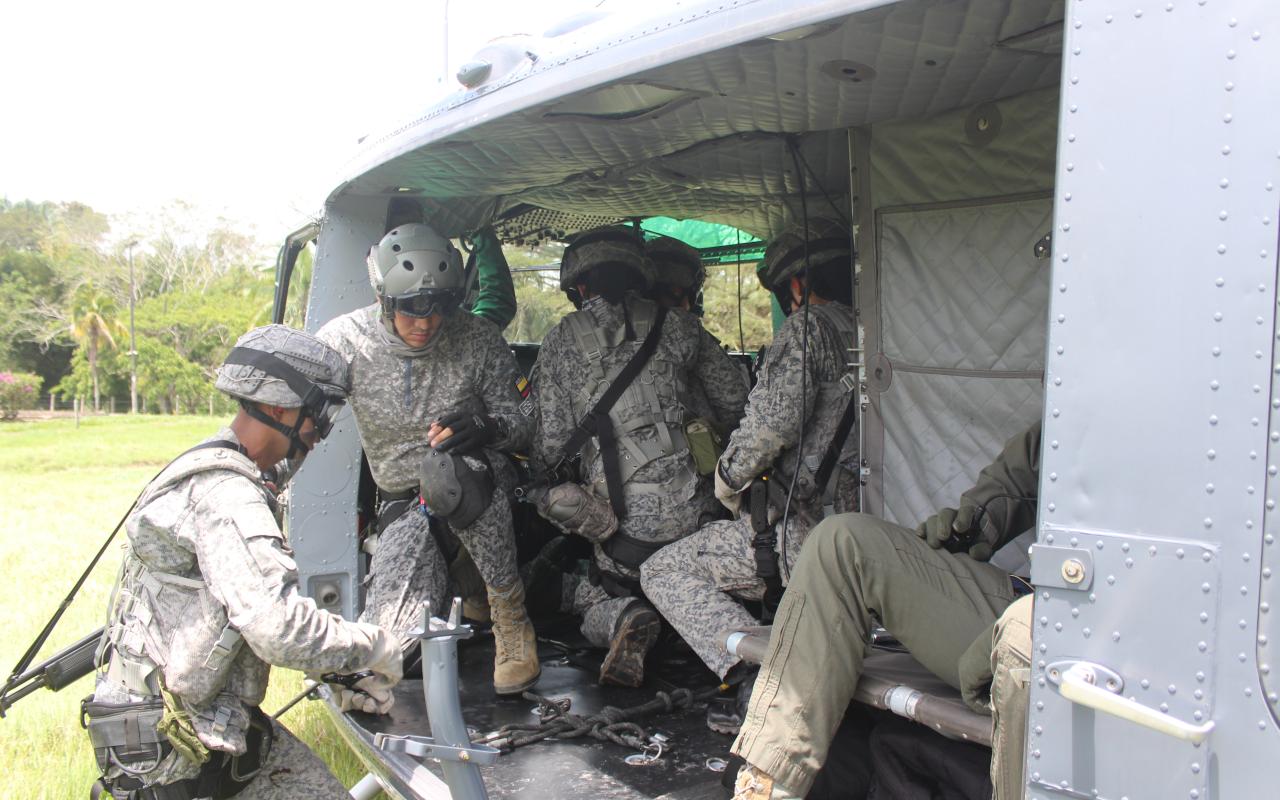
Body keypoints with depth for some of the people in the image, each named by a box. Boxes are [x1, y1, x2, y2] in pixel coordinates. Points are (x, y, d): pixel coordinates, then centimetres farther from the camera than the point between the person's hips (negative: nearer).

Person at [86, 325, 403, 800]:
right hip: (166, 747, -10)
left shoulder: (223, 477, 12)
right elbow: (279, 627, -33)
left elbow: (260, 608, 17)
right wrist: (376, 648, -17)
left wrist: (335, 674, 7)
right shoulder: (224, 494, -23)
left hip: (223, 720, 10)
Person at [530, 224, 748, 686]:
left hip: (624, 518, -2)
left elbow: (552, 445, -3)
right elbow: (735, 402, 13)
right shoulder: (677, 325, 7)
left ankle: (623, 620, -11)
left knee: (593, 596, 23)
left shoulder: (560, 342, 1)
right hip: (693, 508, 3)